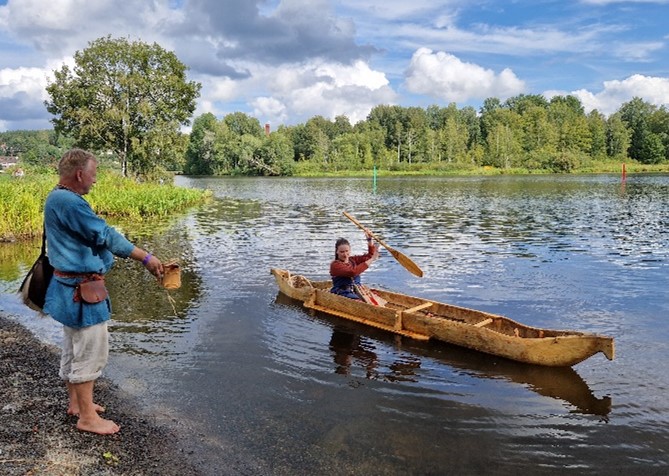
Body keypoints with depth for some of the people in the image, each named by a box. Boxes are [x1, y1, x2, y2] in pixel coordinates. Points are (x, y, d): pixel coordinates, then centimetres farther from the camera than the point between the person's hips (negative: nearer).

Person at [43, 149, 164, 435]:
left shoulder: (56, 198, 11)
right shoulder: (69, 202, -22)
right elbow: (104, 235, -23)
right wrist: (146, 258, -18)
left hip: (69, 286, 11)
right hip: (81, 289, -11)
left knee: (74, 347, 20)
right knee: (91, 350, -1)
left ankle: (75, 403, 34)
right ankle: (87, 417, 10)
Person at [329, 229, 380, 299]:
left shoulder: (353, 260, 16)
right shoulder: (335, 265, -6)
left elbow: (370, 255, 15)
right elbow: (353, 272, -20)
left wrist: (369, 240, 1)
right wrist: (372, 259, -19)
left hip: (356, 292, 7)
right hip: (342, 294, -6)